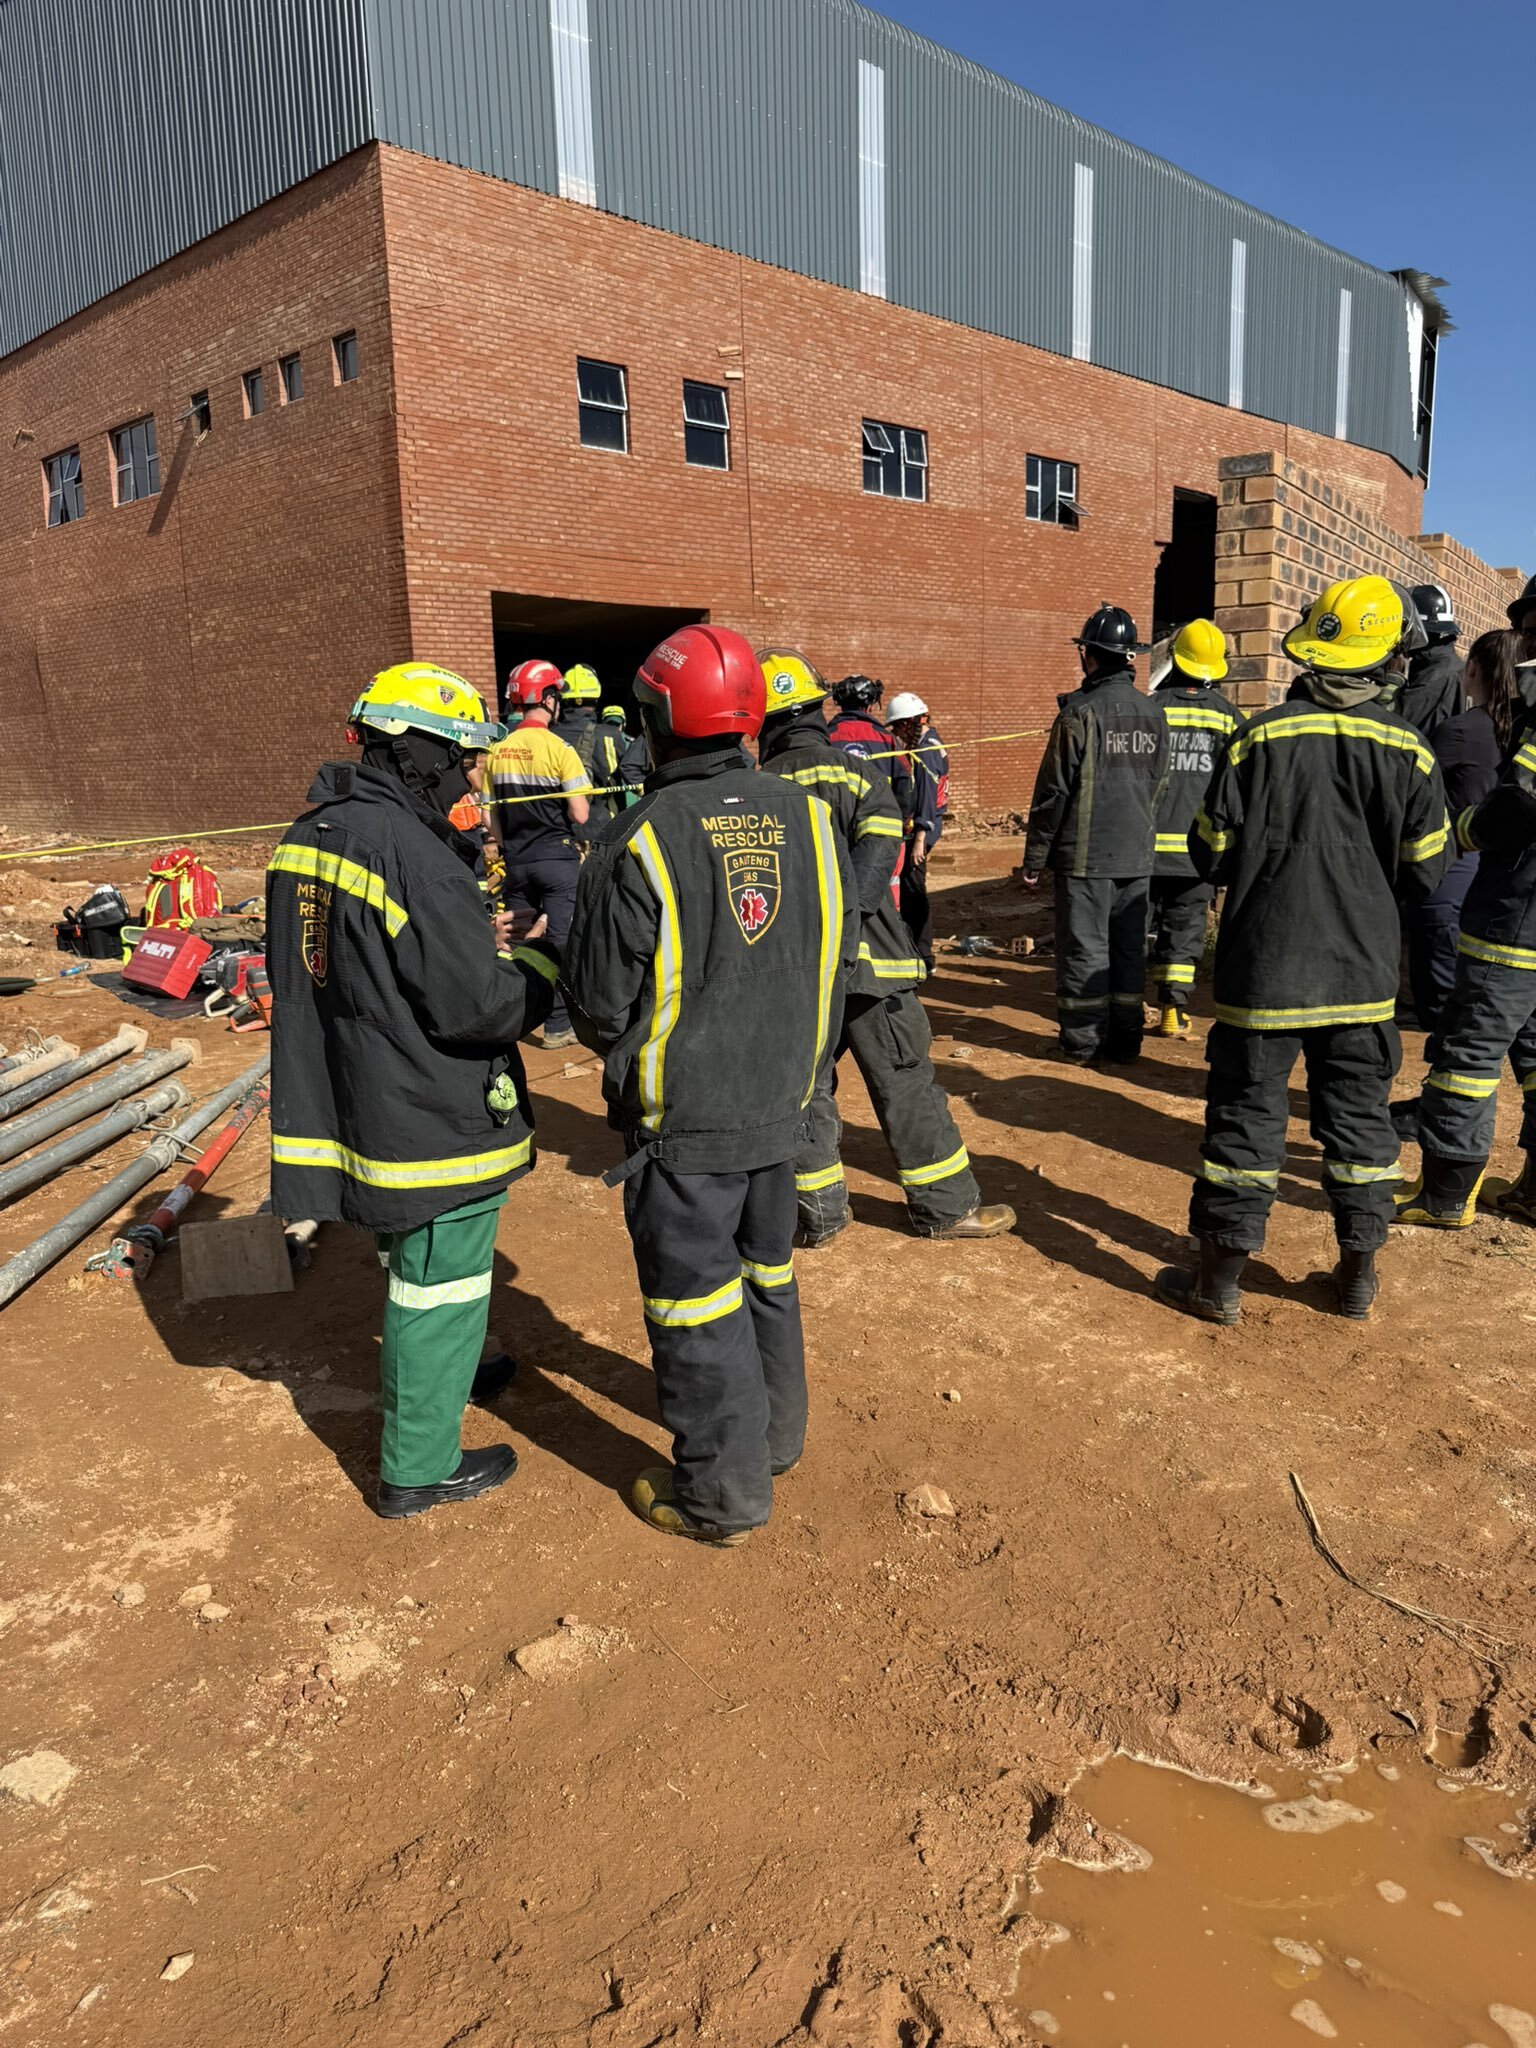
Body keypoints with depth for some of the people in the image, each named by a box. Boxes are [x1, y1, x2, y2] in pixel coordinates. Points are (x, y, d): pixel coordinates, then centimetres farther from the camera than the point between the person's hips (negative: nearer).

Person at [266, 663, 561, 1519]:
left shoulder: (308, 837, 5)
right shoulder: (414, 855, -24)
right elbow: (479, 1003, -25)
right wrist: (549, 958, -7)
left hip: (359, 1100, 9)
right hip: (434, 1117, -9)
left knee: (415, 1259, 28)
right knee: (441, 1286, 7)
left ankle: (449, 1374, 51)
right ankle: (419, 1468, 21)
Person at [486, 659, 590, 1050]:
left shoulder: (498, 751, 4)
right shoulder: (559, 749, -12)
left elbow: (491, 815, 8)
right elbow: (580, 815, -15)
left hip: (516, 861, 5)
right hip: (558, 859, -5)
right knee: (560, 943, 1)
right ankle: (557, 1026, 4)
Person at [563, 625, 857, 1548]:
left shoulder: (638, 845, -20)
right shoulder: (808, 817, -4)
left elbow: (600, 1006, -13)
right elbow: (842, 949, 6)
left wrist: (623, 1049, 9)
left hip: (683, 1124, -5)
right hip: (781, 1104, 6)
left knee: (695, 1300, 9)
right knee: (768, 1271, 24)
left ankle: (722, 1494, 22)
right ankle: (776, 1432, 42)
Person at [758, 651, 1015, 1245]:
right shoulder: (859, 776, -3)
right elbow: (874, 862, -16)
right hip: (865, 956, -1)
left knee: (806, 1086, 13)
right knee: (905, 1082, 8)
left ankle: (820, 1214, 19)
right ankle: (946, 1206, 17)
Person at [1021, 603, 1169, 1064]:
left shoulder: (1080, 712, -13)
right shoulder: (1153, 713, 7)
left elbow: (1053, 792, -11)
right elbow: (1158, 783, 16)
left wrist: (1034, 858, -5)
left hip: (1086, 854, -6)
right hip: (1137, 855, 6)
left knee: (1084, 947, 1)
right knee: (1129, 946, 11)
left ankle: (1082, 1042, 7)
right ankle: (1124, 1038, 17)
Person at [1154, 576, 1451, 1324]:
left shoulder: (1263, 736, -11)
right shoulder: (1407, 749, -4)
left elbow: (1210, 853, -6)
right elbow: (1425, 869, 3)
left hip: (1265, 967, -2)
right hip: (1363, 970, 3)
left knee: (1247, 1111, 5)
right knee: (1357, 1111, 15)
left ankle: (1221, 1278, 12)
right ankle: (1358, 1274, 25)